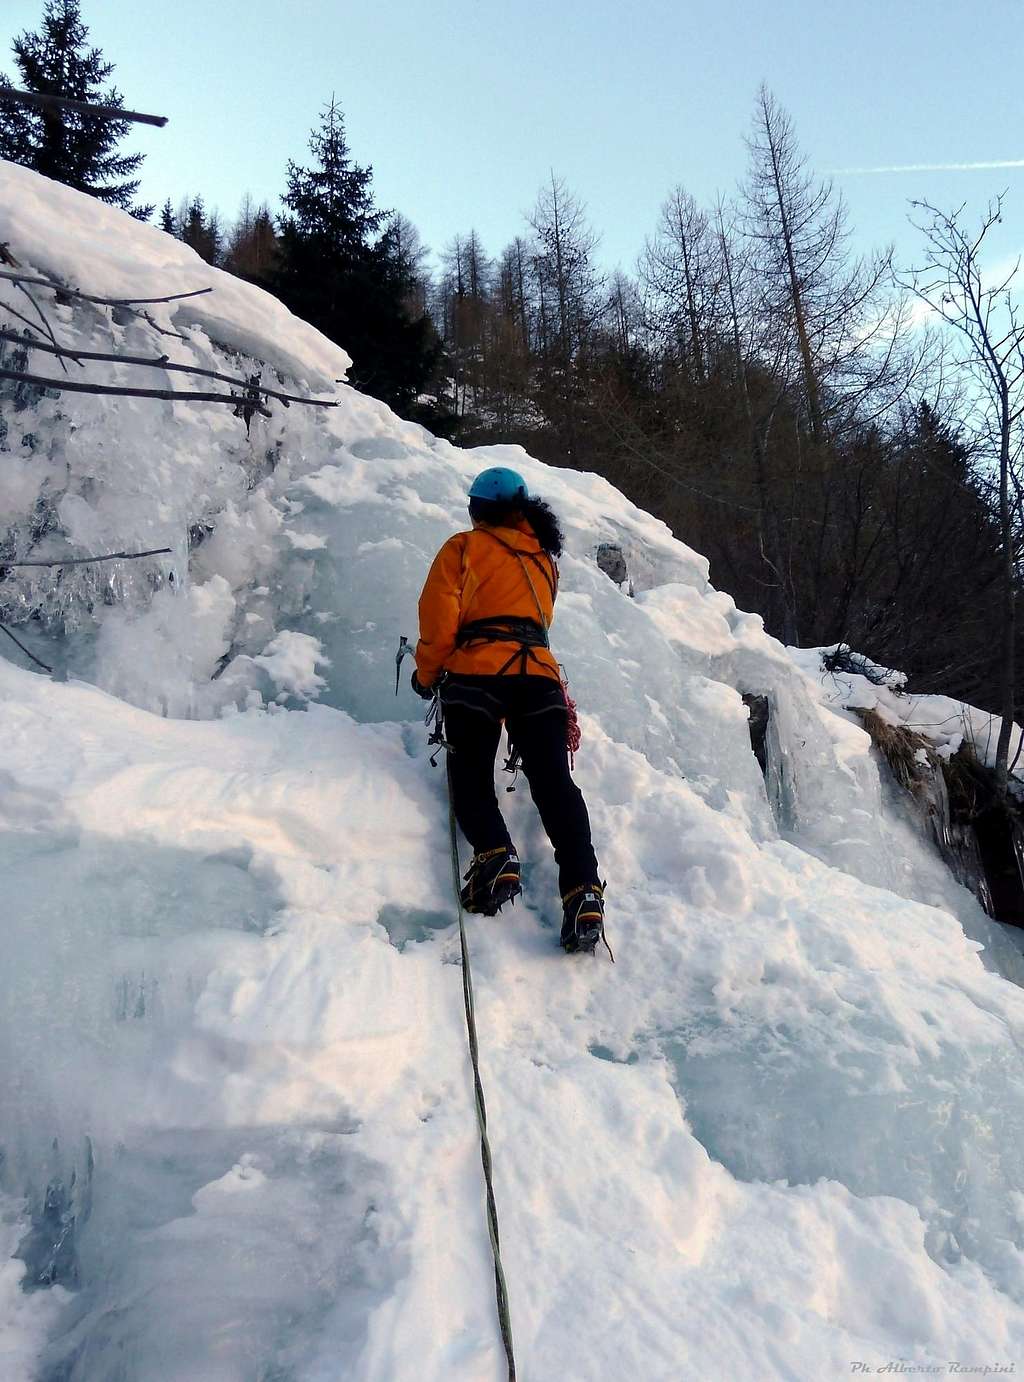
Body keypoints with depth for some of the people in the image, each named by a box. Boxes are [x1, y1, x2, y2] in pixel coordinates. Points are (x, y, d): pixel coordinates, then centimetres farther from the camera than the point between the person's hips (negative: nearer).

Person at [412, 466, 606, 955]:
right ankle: (582, 889, -21)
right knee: (554, 783, -3)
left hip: (477, 675, -4)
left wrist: (427, 673, 13)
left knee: (471, 775, 3)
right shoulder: (543, 556, 25)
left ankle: (495, 854, -26)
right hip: (540, 675, 4)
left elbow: (439, 620, 0)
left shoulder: (464, 547, 9)